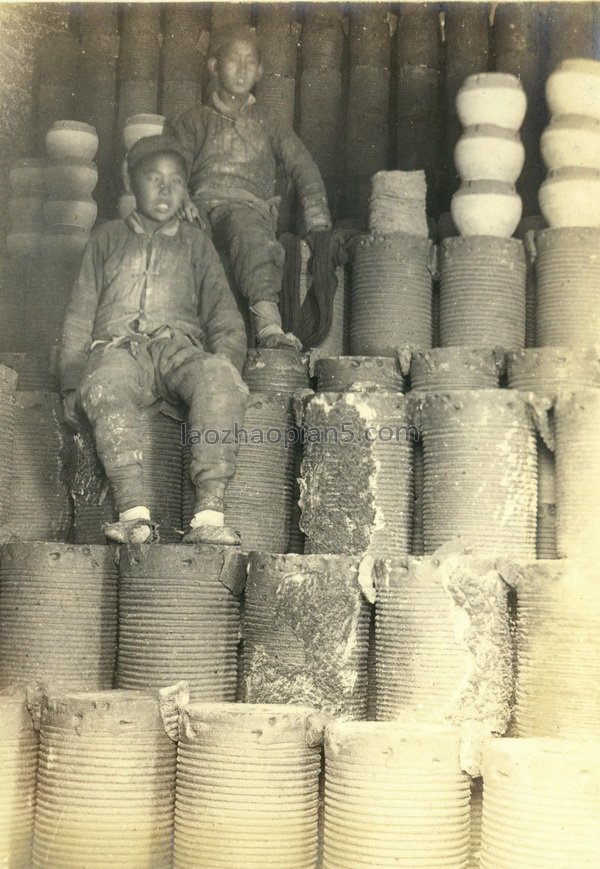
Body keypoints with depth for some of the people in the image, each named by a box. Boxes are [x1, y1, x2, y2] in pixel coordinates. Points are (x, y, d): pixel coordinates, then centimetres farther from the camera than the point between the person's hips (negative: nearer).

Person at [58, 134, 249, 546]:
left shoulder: (195, 242, 24)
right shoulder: (108, 238, 24)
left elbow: (226, 319, 17)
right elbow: (79, 316, 19)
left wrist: (225, 364, -5)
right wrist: (71, 381, 3)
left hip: (180, 346, 0)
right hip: (117, 346, 0)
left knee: (219, 377, -37)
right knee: (104, 387, -40)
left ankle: (210, 515, -46)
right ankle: (134, 514, -48)